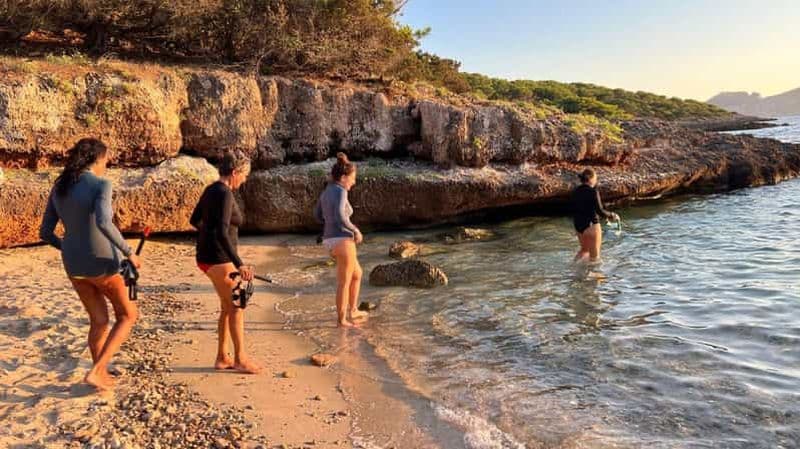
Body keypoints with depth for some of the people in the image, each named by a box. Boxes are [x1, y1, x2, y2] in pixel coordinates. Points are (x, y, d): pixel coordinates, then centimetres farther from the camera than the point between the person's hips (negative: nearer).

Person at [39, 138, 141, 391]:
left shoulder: (59, 188, 6)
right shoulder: (101, 185, -16)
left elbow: (45, 233, 8)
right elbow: (103, 223, -33)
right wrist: (129, 253, -22)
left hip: (74, 265, 7)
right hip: (103, 263, -6)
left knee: (99, 320, 23)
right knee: (128, 315, 14)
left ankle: (102, 375, 32)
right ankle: (96, 371, 4)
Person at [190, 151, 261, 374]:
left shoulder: (211, 190, 10)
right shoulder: (225, 194, -18)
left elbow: (195, 220, 23)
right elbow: (222, 233, -28)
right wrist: (240, 264, -31)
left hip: (207, 255, 9)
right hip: (218, 258, -9)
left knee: (227, 307, 15)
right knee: (236, 307, 1)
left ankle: (222, 357, 22)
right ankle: (240, 359, 11)